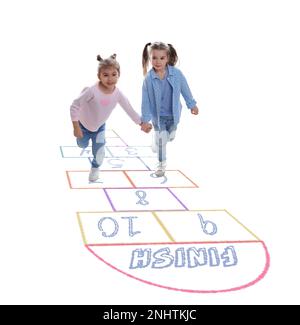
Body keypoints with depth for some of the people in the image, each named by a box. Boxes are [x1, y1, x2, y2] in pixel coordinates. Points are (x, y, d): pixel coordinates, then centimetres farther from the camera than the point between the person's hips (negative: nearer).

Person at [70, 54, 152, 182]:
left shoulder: (118, 93, -24)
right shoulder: (92, 91, -38)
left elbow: (129, 109, -9)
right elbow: (74, 106, -30)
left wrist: (142, 123, -8)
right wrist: (76, 127, -27)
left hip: (100, 127, 3)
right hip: (83, 125, -2)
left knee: (99, 152, 0)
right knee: (82, 145, 20)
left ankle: (95, 168, 33)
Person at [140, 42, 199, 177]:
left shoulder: (176, 73, -18)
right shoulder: (149, 78, -20)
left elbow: (185, 89, -3)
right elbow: (146, 100, -13)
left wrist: (192, 105, 7)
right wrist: (145, 119, -11)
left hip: (173, 114, 2)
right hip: (158, 116, -2)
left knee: (170, 137, 20)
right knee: (160, 140, 4)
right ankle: (161, 164, 23)